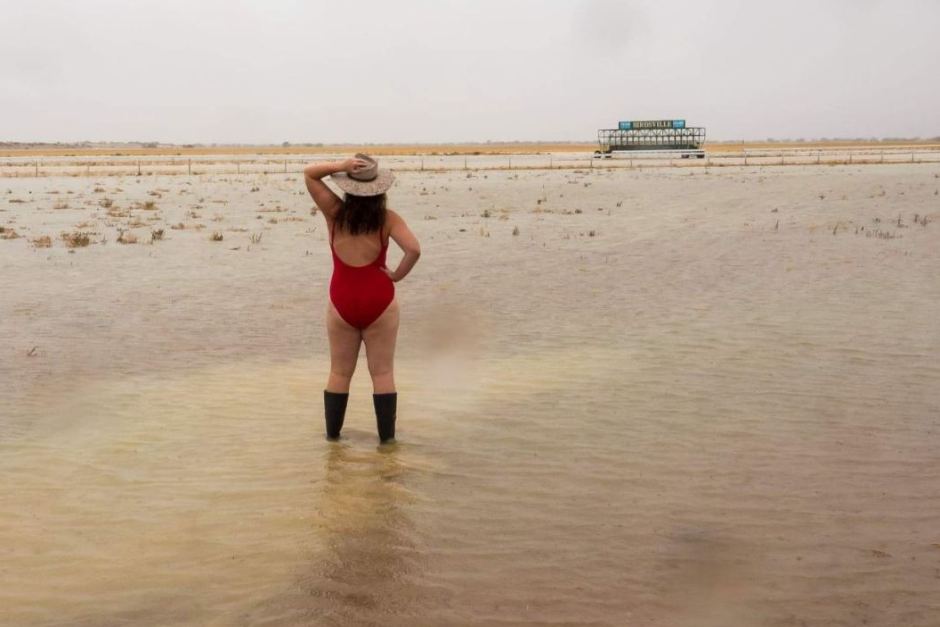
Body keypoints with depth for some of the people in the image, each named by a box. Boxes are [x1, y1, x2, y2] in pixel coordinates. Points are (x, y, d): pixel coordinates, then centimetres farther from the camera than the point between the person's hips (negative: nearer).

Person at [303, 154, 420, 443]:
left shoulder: (335, 213, -4)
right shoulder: (387, 218, -8)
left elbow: (309, 173, 5)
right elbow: (414, 249, -20)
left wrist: (339, 166, -10)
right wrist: (397, 275, -6)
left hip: (342, 301, 1)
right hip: (379, 301, -1)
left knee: (339, 372, 13)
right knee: (382, 373, 6)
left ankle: (332, 432, 19)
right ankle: (386, 436, 8)